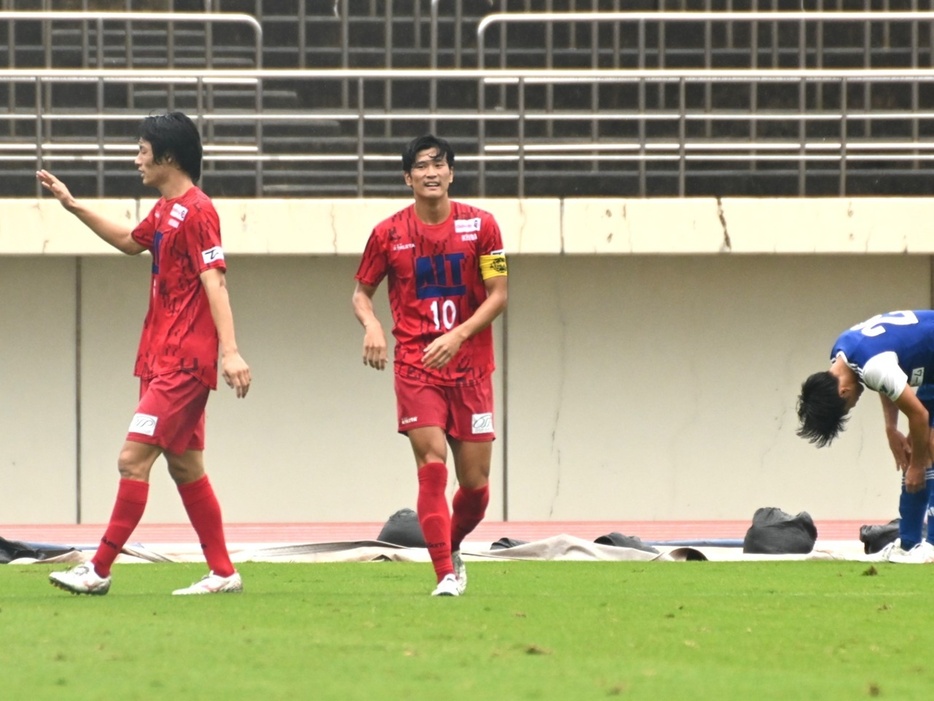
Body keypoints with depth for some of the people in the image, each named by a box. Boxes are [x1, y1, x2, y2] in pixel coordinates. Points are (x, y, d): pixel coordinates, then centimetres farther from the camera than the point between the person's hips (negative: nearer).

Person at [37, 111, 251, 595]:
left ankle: (99, 570, -9)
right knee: (184, 465, 10)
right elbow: (131, 242, 35)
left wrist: (230, 351, -29)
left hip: (183, 363, -10)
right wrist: (72, 205, 32)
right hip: (162, 359, 10)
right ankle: (223, 573, 14)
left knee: (132, 459, -11)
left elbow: (215, 282, -21)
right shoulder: (164, 211, 15)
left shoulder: (196, 211, -14)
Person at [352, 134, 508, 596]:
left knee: (475, 482, 3)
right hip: (415, 365, -1)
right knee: (431, 463, -16)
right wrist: (371, 325, -12)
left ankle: (452, 547, 32)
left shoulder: (480, 226, 0)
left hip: (470, 367, 1)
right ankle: (445, 575, -13)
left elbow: (498, 296, -1)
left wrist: (458, 335, -16)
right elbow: (362, 292, 11)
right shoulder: (388, 233, 1)